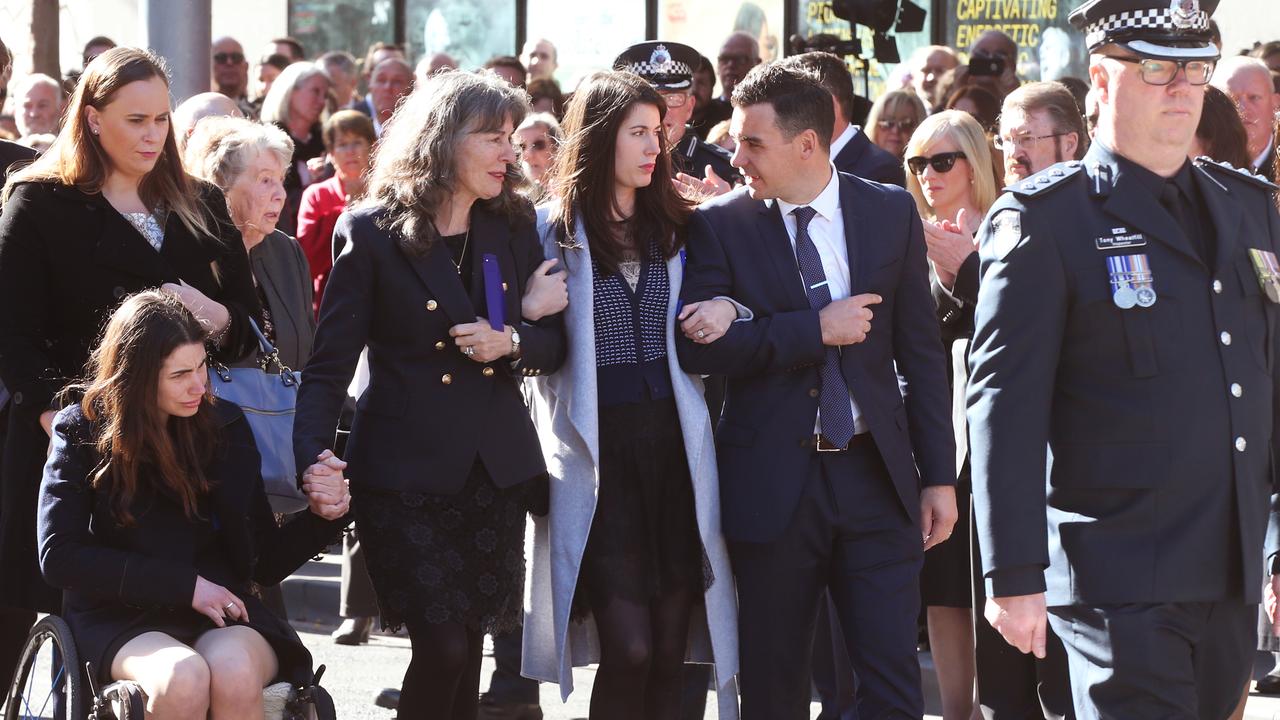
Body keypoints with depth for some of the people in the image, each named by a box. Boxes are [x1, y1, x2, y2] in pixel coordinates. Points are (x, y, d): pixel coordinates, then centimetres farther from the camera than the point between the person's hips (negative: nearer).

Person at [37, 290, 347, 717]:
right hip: (121, 619, -2)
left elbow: (266, 564, 15)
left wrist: (322, 517, -5)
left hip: (222, 617, 2)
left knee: (234, 673, -35)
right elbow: (59, 556, -7)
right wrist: (184, 583, -12)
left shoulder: (225, 426, 9)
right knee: (182, 678, -36)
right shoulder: (83, 433, 3)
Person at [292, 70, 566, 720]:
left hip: (497, 467, 4)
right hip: (405, 473, -4)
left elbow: (555, 341, 13)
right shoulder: (371, 233, -5)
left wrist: (512, 342, -10)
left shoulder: (512, 228, 9)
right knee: (442, 648, -11)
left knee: (470, 643, 5)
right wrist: (315, 463, -20)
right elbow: (329, 365, -6)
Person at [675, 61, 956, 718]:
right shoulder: (719, 225, 0)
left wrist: (939, 475, 3)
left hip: (875, 474, 1)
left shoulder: (891, 212, 4)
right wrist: (815, 329, -17)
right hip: (771, 484, -1)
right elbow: (696, 346, -11)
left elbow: (919, 349, 6)